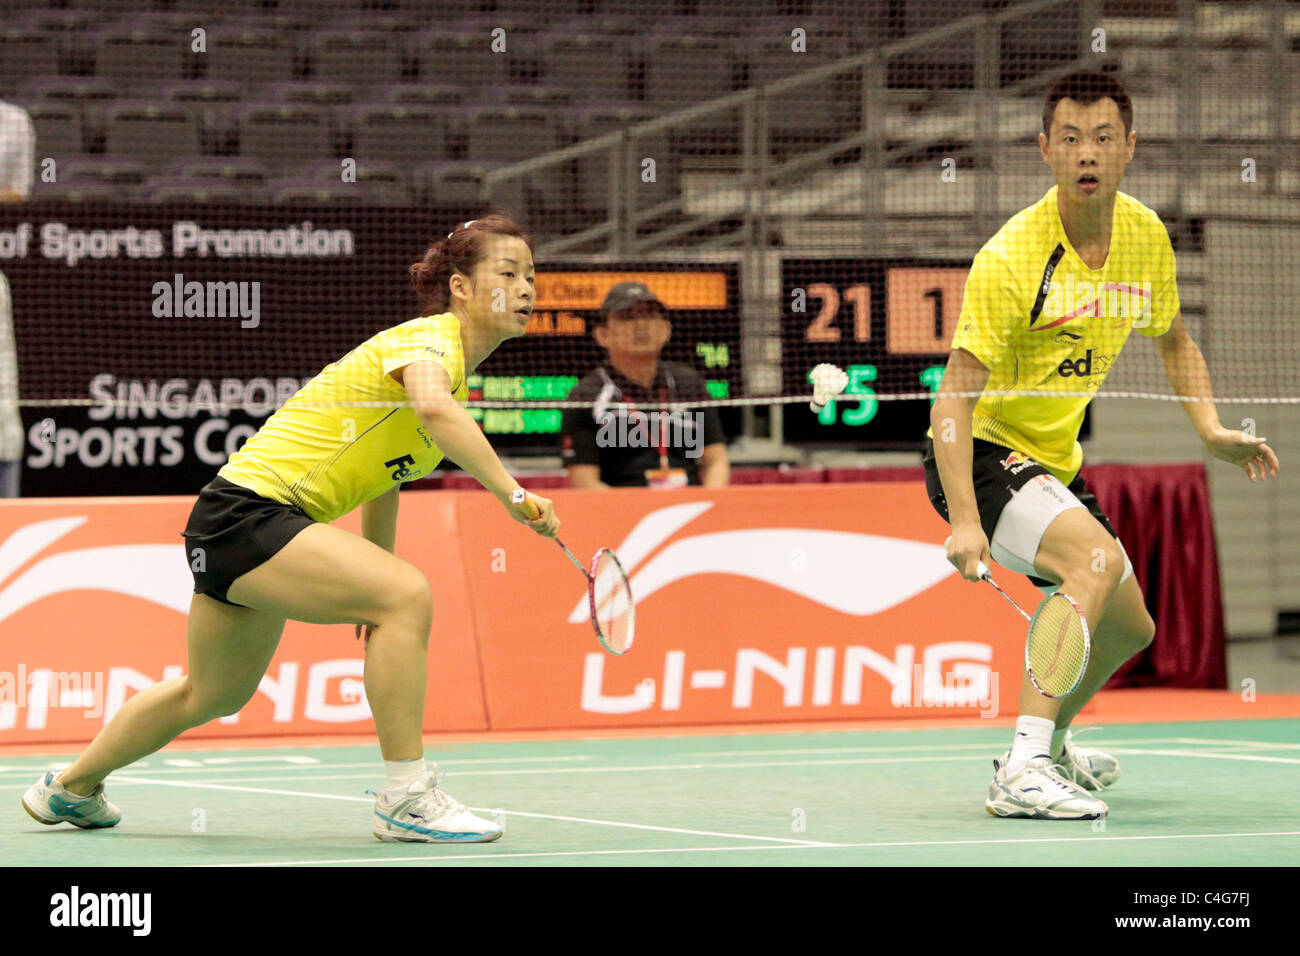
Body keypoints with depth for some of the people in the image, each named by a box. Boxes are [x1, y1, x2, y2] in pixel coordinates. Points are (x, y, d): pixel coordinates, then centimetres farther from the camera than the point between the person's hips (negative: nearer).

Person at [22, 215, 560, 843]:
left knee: (215, 694, 25)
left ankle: (70, 788, 46)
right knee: (407, 593, -27)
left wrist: (368, 590, 25)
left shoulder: (457, 370, 14)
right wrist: (510, 492, -44)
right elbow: (433, 410, -40)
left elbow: (383, 474, 25)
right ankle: (406, 799, -23)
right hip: (245, 510, -11)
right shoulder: (429, 338, -15)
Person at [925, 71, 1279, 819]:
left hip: (1055, 459, 8)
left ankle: (1047, 743, 46)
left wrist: (1212, 430, 0)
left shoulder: (1146, 236, -3)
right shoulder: (1013, 258, -25)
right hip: (983, 452, -8)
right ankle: (1023, 773, -36)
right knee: (1096, 556, -33)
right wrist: (964, 521, -38)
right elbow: (955, 397, -27)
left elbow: (1174, 340, 17)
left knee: (1129, 625, 18)